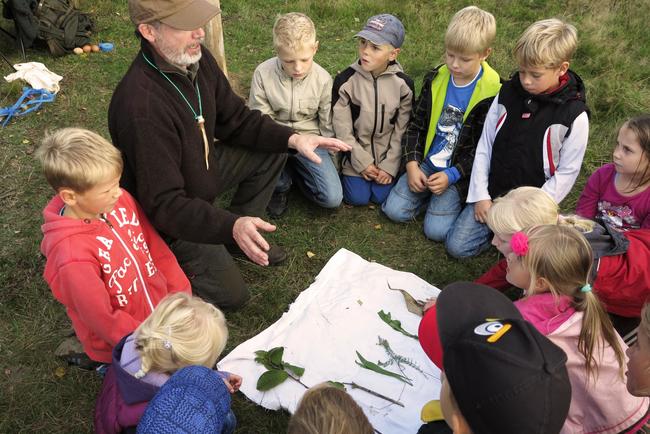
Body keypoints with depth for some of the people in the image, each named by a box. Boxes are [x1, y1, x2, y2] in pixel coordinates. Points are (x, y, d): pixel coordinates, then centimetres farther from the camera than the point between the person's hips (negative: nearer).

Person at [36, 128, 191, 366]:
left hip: (164, 309, 6)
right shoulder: (71, 257, -31)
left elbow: (156, 247, 0)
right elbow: (104, 320, -22)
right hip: (122, 346, -5)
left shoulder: (121, 201, -12)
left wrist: (182, 294, 1)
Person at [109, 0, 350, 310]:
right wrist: (231, 226, -46)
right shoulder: (141, 106, -37)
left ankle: (240, 237, 14)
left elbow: (235, 120, -1)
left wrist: (292, 138, -14)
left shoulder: (195, 56, -12)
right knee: (231, 294, -5)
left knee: (273, 151, 1)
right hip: (167, 216, -7)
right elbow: (164, 204, -34)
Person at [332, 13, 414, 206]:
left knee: (381, 196, -3)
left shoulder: (403, 84, -12)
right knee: (358, 198, -5)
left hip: (387, 155, 1)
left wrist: (389, 166, -10)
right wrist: (362, 162, -13)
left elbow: (402, 130, -6)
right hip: (356, 152, -1)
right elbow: (342, 128, -12)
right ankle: (346, 172, 25)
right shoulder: (345, 80, -16)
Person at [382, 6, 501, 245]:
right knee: (394, 210, -7)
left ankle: (456, 197, 13)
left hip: (461, 172, -4)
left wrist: (452, 175, -19)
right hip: (427, 162, 4)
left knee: (436, 230, -13)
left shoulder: (493, 93, -15)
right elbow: (416, 124, 4)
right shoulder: (436, 79, -2)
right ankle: (428, 191, 17)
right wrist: (412, 164, -8)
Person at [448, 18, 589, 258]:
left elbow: (567, 172, -9)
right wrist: (481, 195, -5)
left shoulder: (574, 114, -14)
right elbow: (485, 145, 1)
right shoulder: (508, 94, -4)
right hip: (492, 194, 3)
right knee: (456, 245, -3)